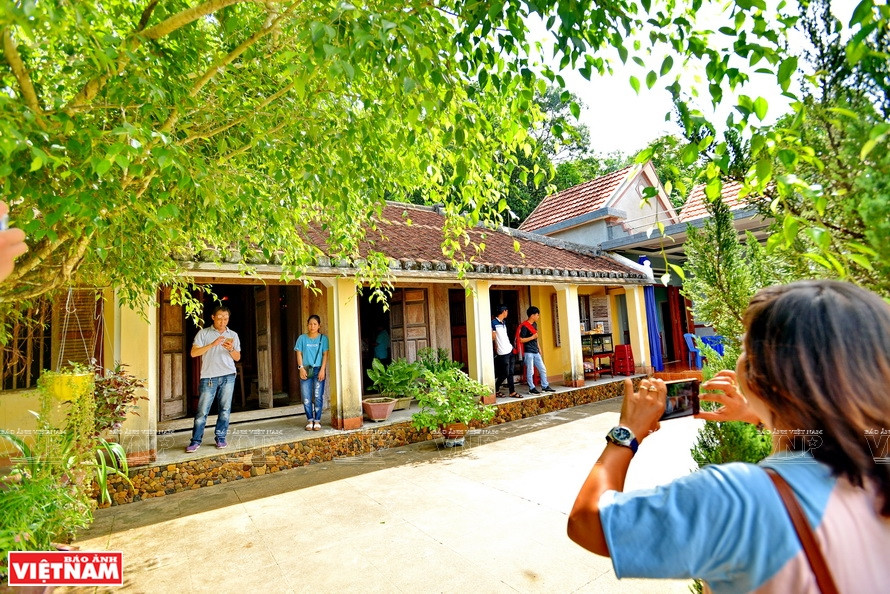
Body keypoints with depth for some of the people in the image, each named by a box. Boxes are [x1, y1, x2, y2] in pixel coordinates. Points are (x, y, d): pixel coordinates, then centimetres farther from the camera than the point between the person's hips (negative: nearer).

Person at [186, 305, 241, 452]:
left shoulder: (233, 335, 11)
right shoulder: (203, 333, 5)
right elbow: (194, 353, -6)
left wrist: (231, 349, -9)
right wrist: (212, 344, -18)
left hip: (228, 376, 2)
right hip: (209, 376, -2)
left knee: (225, 409, 4)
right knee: (202, 410, -1)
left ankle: (221, 438, 13)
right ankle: (196, 441, 9)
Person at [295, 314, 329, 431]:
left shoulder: (323, 338, 2)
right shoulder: (302, 338, 7)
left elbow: (325, 355, 0)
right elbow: (299, 354, 6)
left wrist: (322, 370, -9)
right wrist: (301, 368, -5)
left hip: (318, 370, -1)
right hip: (306, 370, 2)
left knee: (318, 397, -3)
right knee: (306, 397, 2)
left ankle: (317, 421, 7)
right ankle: (310, 420, 13)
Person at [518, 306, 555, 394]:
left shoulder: (534, 324, 11)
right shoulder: (524, 326, -15)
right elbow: (521, 340, -19)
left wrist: (539, 347, 21)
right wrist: (532, 337, -19)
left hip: (536, 352, 8)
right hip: (528, 352, -8)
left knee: (543, 369, 11)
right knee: (530, 371, 0)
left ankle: (545, 386, 21)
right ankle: (531, 388, 10)